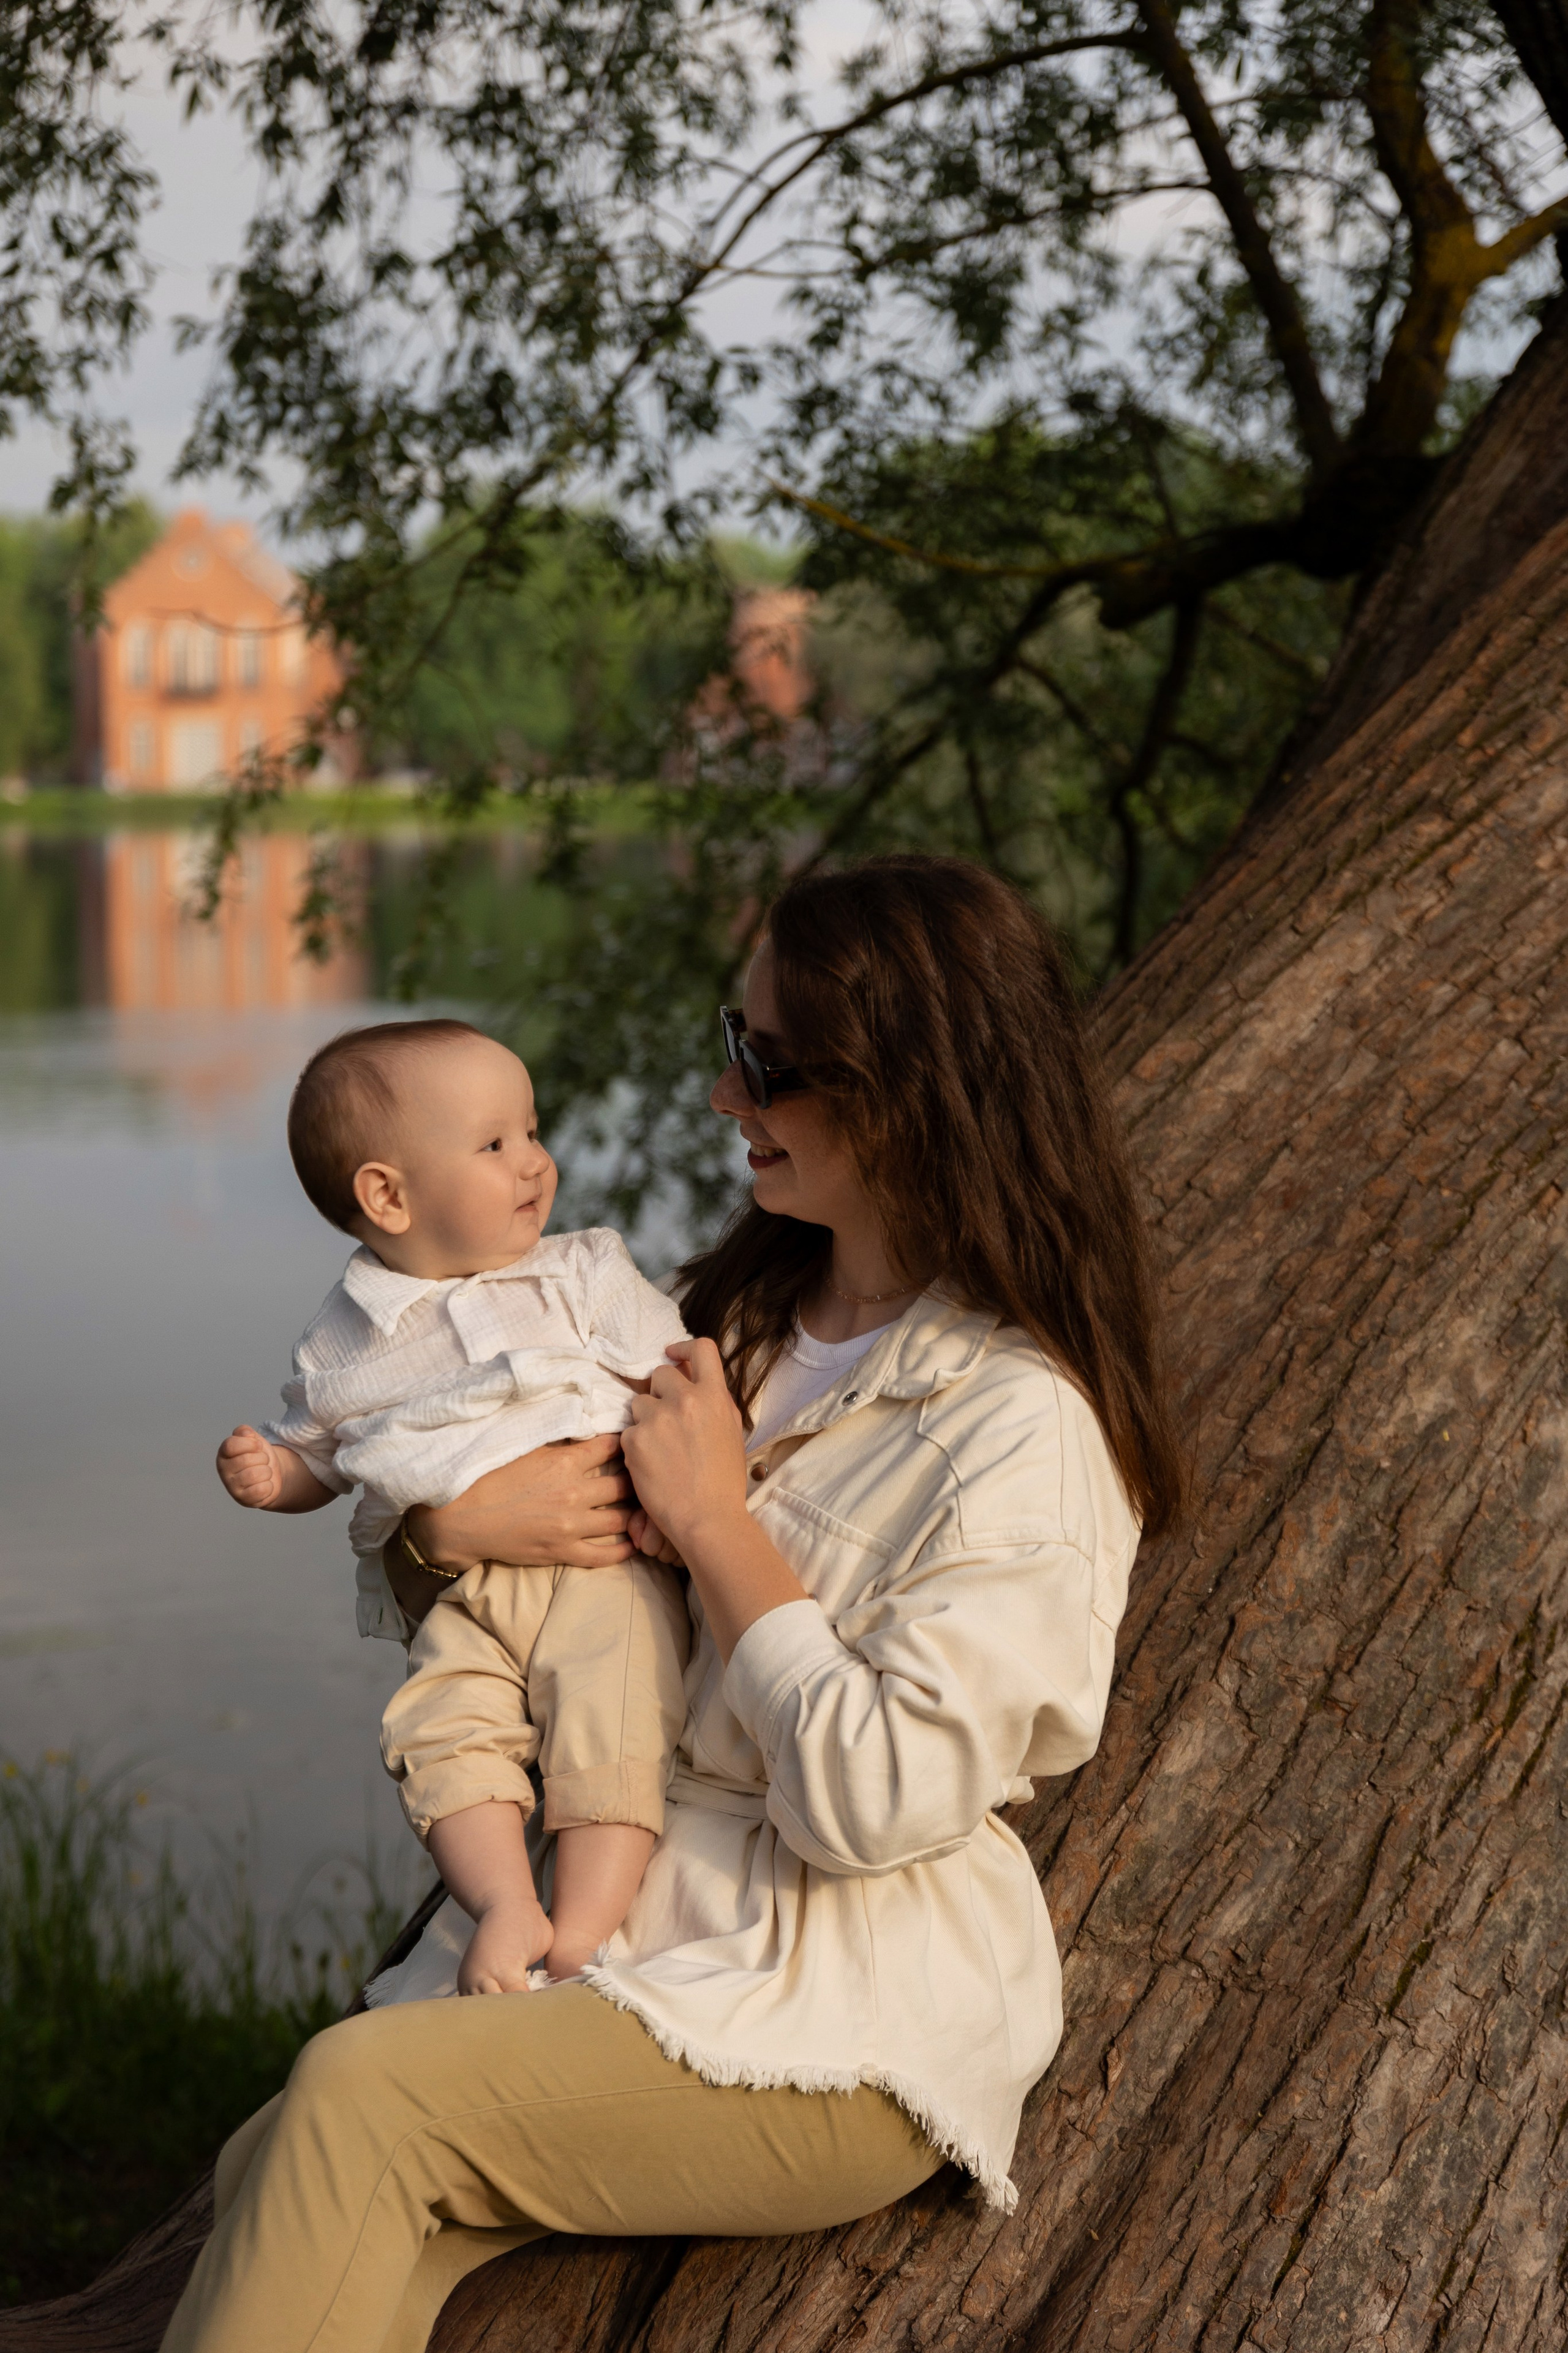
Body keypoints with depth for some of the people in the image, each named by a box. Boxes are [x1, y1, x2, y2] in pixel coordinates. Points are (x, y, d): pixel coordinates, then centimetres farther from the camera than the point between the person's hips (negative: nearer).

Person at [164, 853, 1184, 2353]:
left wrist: (716, 1520, -13)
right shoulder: (741, 1316, 11)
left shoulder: (1018, 1429, -14)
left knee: (360, 2099, -24)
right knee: (278, 2177, -14)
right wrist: (459, 1515, -8)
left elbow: (876, 1799, -21)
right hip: (624, 1895, 7)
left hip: (847, 2014, -7)